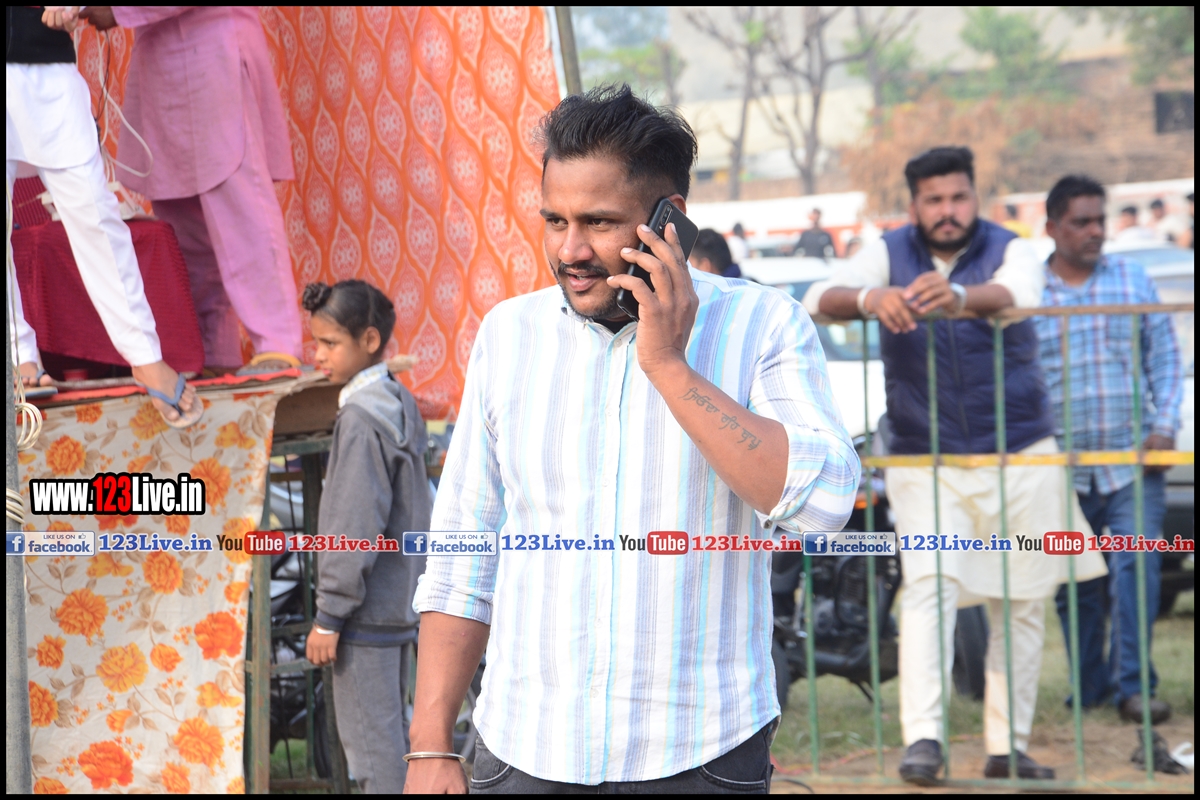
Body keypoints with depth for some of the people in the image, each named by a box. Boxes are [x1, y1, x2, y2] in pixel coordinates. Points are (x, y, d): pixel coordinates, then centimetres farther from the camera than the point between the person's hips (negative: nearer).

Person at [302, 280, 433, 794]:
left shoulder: (361, 417, -17)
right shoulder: (402, 405, 11)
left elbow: (356, 528, -21)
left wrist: (330, 615, -17)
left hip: (367, 610, -10)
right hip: (400, 603, 10)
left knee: (370, 741, -5)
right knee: (389, 735, 16)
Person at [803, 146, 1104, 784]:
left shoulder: (1009, 250, -4)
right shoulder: (890, 254, 0)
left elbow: (1019, 294, -28)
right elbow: (819, 299, -15)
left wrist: (959, 295, -51)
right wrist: (870, 298, -39)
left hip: (1021, 457, 1)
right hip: (925, 462, -1)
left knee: (1021, 604, 4)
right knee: (928, 585, -18)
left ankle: (1008, 747, 12)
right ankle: (922, 737, -25)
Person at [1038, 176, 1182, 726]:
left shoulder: (1132, 280, 7)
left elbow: (1164, 358, 8)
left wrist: (1164, 426, -4)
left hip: (1132, 460, 0)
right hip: (1062, 468, 0)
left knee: (1136, 568, -12)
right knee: (1075, 585, 7)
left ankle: (1133, 686, -11)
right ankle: (1089, 686, 21)